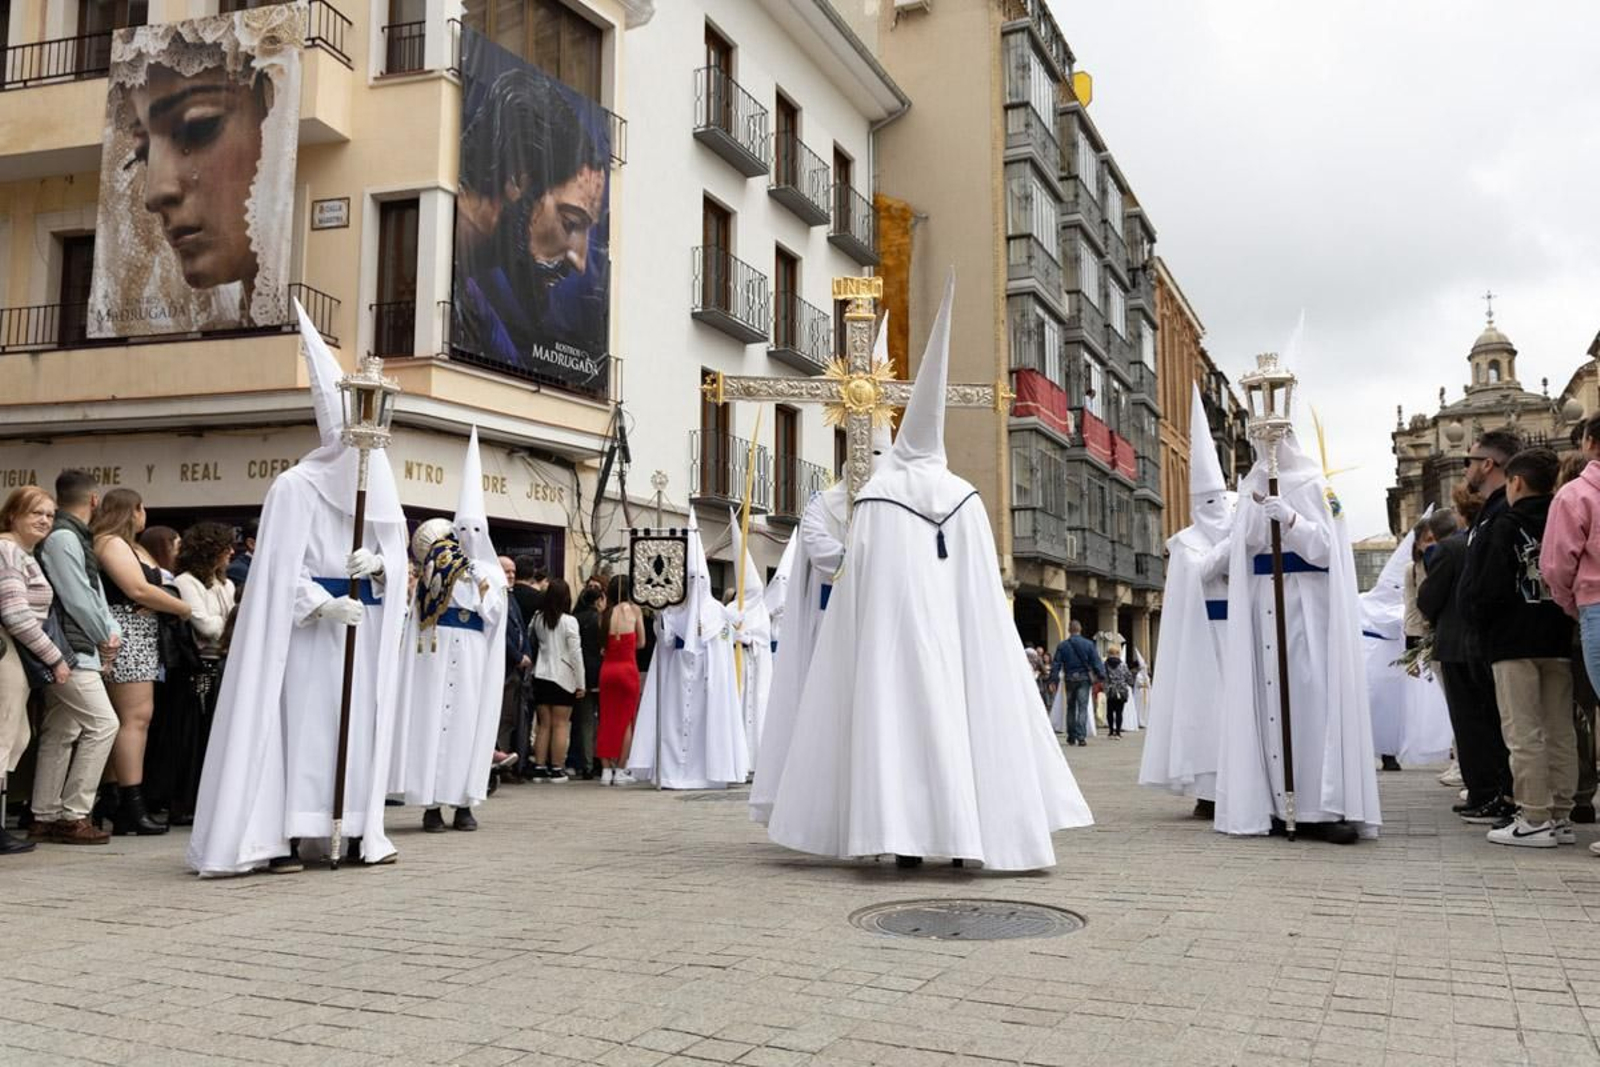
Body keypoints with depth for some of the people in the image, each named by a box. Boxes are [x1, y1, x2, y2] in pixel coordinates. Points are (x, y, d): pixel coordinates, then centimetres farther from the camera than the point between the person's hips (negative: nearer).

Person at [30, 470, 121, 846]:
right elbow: (77, 598, -17)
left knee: (60, 733, 11)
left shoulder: (77, 537, 16)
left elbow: (95, 592, 15)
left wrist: (112, 632, 1)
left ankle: (45, 817, 17)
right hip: (70, 651, -10)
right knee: (102, 723, -10)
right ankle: (73, 816, -6)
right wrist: (103, 639, -5)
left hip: (74, 652, 10)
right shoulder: (62, 537, -14)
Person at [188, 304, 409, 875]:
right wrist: (325, 604, -22)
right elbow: (281, 568, -11)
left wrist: (376, 562, -11)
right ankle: (282, 837, -4)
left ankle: (357, 831, 9)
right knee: (301, 721, -7)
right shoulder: (296, 486, -6)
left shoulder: (379, 486, 12)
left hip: (366, 627, 6)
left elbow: (396, 553, 11)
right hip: (308, 627, -6)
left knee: (359, 722, 5)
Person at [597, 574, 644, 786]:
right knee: (626, 721, 6)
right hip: (627, 669, -3)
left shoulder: (605, 613, 2)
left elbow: (601, 642, 2)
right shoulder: (634, 610, -4)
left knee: (606, 720, 10)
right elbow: (641, 642, 3)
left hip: (606, 669, 3)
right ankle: (620, 770, 5)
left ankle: (606, 770, 10)